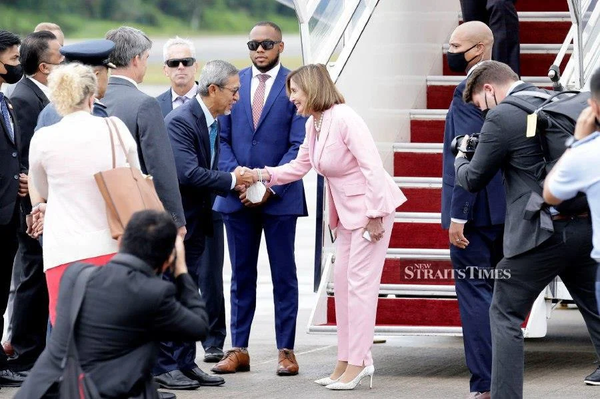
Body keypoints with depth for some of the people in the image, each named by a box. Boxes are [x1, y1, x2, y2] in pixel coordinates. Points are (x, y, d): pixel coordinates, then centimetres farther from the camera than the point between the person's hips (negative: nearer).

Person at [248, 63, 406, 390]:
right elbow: (300, 165, 16)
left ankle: (357, 362, -2)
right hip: (347, 211, 9)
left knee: (360, 283, -7)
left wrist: (375, 215, -22)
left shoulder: (344, 119, -22)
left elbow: (372, 167, -23)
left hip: (371, 207, -9)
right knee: (343, 283, 10)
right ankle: (348, 361, 15)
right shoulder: (313, 124, 4)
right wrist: (265, 175, 2)